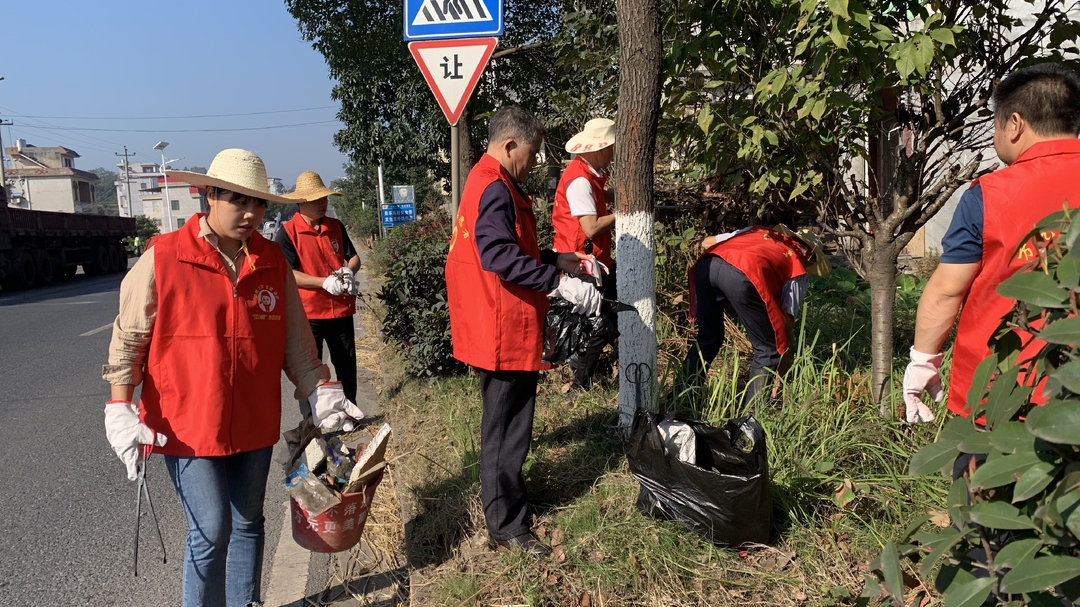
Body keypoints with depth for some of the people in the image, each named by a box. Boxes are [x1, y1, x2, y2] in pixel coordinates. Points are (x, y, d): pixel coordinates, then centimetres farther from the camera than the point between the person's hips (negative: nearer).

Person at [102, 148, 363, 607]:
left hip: (254, 424, 4)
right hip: (188, 426, -4)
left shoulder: (273, 262, 1)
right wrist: (120, 411, -9)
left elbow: (295, 341, 6)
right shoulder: (163, 258, -10)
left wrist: (321, 393, -2)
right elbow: (128, 340, -4)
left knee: (248, 523, 17)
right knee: (211, 532, -3)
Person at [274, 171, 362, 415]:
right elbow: (286, 274, -15)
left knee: (346, 365, 14)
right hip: (307, 312, -4)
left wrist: (348, 271, -9)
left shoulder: (336, 226, 7)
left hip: (341, 309, 5)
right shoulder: (287, 232, -8)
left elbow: (353, 257, 15)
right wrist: (325, 282, -23)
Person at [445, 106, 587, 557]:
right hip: (504, 330, -11)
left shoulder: (487, 182, 17)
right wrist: (557, 280, -30)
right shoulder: (495, 189, -18)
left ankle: (508, 491, 39)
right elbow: (500, 256, -30)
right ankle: (506, 526, 10)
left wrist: (556, 259, 14)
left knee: (508, 421, 23)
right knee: (506, 426, -1)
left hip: (499, 328, 11)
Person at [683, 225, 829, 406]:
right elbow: (788, 317, 25)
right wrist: (784, 349, 38)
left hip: (706, 264, 6)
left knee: (707, 339, 27)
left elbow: (706, 242, 33)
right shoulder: (798, 265, 27)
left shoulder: (758, 231, 39)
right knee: (768, 349, 15)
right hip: (742, 275, -5)